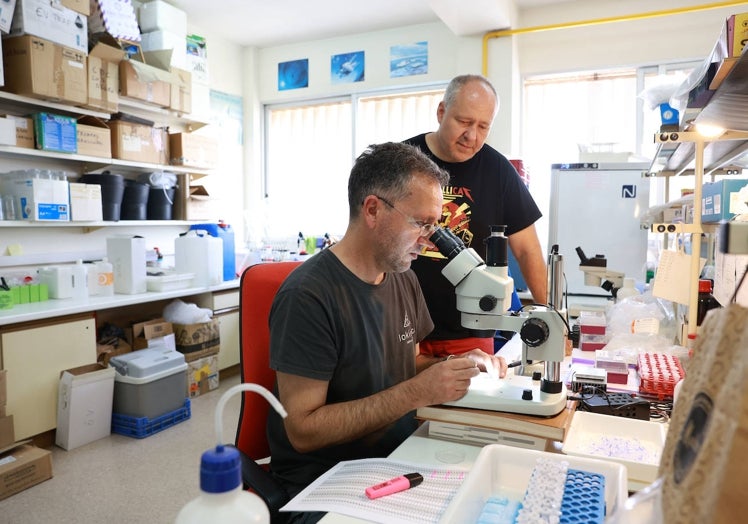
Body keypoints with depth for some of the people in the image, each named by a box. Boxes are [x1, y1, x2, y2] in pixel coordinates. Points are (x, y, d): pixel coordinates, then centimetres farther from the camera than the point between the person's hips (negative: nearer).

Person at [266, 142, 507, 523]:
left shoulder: (404, 280, 3)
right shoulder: (308, 296, -21)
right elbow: (303, 430, -21)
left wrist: (455, 368, -4)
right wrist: (417, 392, -26)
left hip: (399, 455, 7)